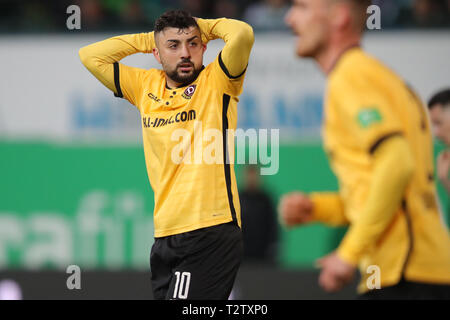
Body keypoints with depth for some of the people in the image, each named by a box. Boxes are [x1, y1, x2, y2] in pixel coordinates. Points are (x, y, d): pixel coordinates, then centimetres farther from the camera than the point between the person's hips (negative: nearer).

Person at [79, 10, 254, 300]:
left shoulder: (216, 81, -2)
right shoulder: (146, 86, 13)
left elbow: (242, 34, -18)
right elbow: (90, 56, 16)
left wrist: (204, 26, 1)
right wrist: (146, 40, 13)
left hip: (212, 233, -6)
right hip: (165, 236, 6)